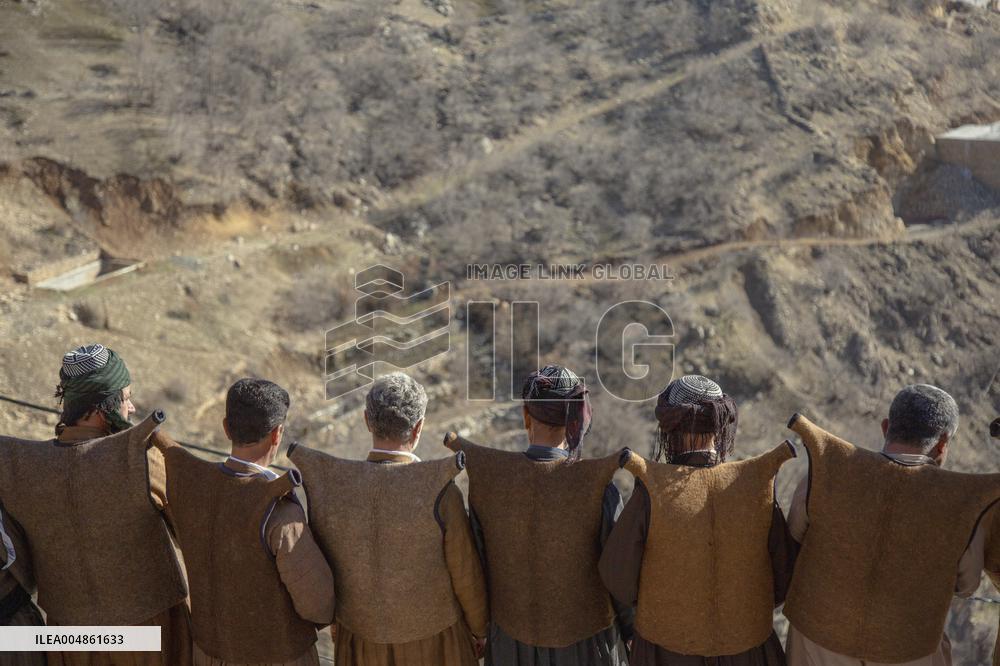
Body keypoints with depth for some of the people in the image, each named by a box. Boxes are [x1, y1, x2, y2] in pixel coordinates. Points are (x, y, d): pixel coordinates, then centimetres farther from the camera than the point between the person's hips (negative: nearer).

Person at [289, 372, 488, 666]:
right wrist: (479, 629, 4)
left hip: (364, 635, 3)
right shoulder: (441, 493, -29)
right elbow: (465, 575, -17)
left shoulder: (330, 486, -20)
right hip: (432, 637, -2)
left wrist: (336, 619, 15)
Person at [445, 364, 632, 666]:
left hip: (512, 637, 2)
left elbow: (479, 559, -6)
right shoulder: (598, 486, -24)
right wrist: (629, 631, 4)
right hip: (583, 640, -2)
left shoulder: (486, 478, -18)